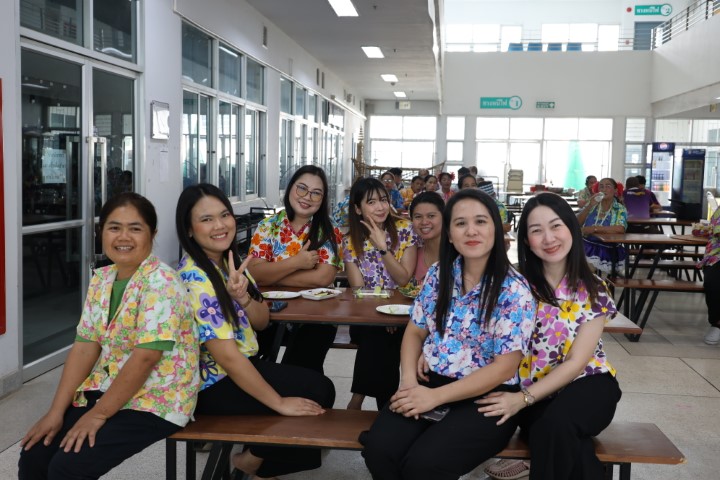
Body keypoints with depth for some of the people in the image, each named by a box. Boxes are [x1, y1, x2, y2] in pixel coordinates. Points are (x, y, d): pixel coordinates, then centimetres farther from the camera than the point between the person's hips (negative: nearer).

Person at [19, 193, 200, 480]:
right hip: (107, 389, 7)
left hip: (155, 401, -7)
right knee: (34, 456, -1)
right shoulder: (101, 279, 5)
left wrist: (98, 414, -18)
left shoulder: (160, 282, -19)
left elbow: (145, 357, -23)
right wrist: (56, 411, -3)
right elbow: (85, 348, 4)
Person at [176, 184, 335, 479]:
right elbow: (226, 355, -26)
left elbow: (261, 322, 4)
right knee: (317, 394, -9)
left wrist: (242, 296, -19)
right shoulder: (194, 279, -24)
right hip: (213, 386, -8)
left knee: (321, 388, 4)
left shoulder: (229, 261, 3)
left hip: (242, 367, 8)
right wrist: (279, 403, -22)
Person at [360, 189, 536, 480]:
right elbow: (415, 332, 12)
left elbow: (504, 368, -14)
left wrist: (435, 396, -18)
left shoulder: (515, 291, -11)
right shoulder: (438, 274, 5)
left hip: (487, 398, -4)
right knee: (379, 450, -21)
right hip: (429, 382, 4)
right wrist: (409, 381, -9)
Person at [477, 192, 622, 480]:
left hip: (586, 383, 0)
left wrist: (523, 399, -24)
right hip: (535, 390, 1)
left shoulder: (593, 290, -6)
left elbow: (576, 362, -11)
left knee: (555, 423, -34)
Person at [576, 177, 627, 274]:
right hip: (585, 245, 3)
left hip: (606, 250, -3)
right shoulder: (592, 204, 11)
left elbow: (620, 229, -19)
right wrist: (590, 206, -11)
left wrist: (594, 228, -17)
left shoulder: (620, 209, 0)